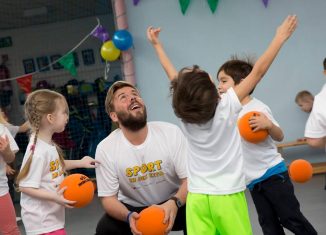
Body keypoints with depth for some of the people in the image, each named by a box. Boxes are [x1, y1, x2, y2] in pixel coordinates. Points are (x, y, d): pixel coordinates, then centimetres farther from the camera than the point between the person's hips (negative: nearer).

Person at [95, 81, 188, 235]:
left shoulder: (171, 132, -17)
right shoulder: (105, 149, -15)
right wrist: (128, 216, -34)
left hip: (173, 204, 0)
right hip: (133, 209, 1)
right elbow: (108, 197, -11)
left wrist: (174, 202, -38)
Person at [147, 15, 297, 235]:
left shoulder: (183, 113, -4)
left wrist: (157, 45, 25)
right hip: (228, 196, -3)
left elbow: (173, 76, 11)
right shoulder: (227, 107, -12)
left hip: (197, 198, 3)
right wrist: (280, 37, -1)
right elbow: (258, 71, -8)